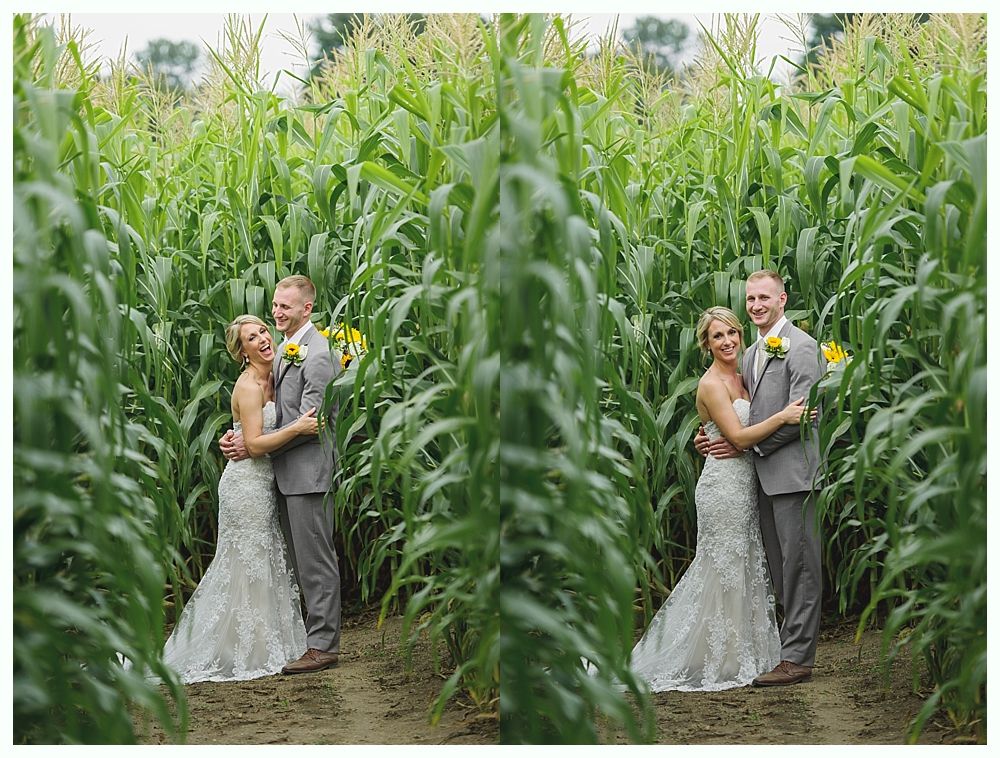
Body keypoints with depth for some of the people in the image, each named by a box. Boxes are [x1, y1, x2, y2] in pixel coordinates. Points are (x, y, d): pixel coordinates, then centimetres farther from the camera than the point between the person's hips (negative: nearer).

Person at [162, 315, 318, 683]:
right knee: (249, 567, -3)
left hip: (262, 485, 9)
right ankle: (246, 652, 5)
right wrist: (297, 428, -27)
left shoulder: (268, 381, 11)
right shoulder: (248, 386, -16)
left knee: (264, 566, 13)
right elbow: (255, 445, -22)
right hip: (247, 484, -9)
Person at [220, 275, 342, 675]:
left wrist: (254, 445, -15)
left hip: (308, 471, -10)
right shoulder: (284, 350, 14)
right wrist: (240, 432, 0)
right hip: (286, 472, 10)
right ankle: (305, 633, 22)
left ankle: (323, 645, 1)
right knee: (297, 560, 14)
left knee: (315, 560, -4)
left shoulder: (317, 355, -16)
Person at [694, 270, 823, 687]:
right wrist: (714, 437, 6)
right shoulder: (750, 354, 19)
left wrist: (748, 445, -13)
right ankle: (791, 648, 15)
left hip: (792, 472, -9)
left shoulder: (800, 347, -8)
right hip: (763, 476, 9)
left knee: (799, 565, -6)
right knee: (779, 569, 10)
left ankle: (797, 657, -5)